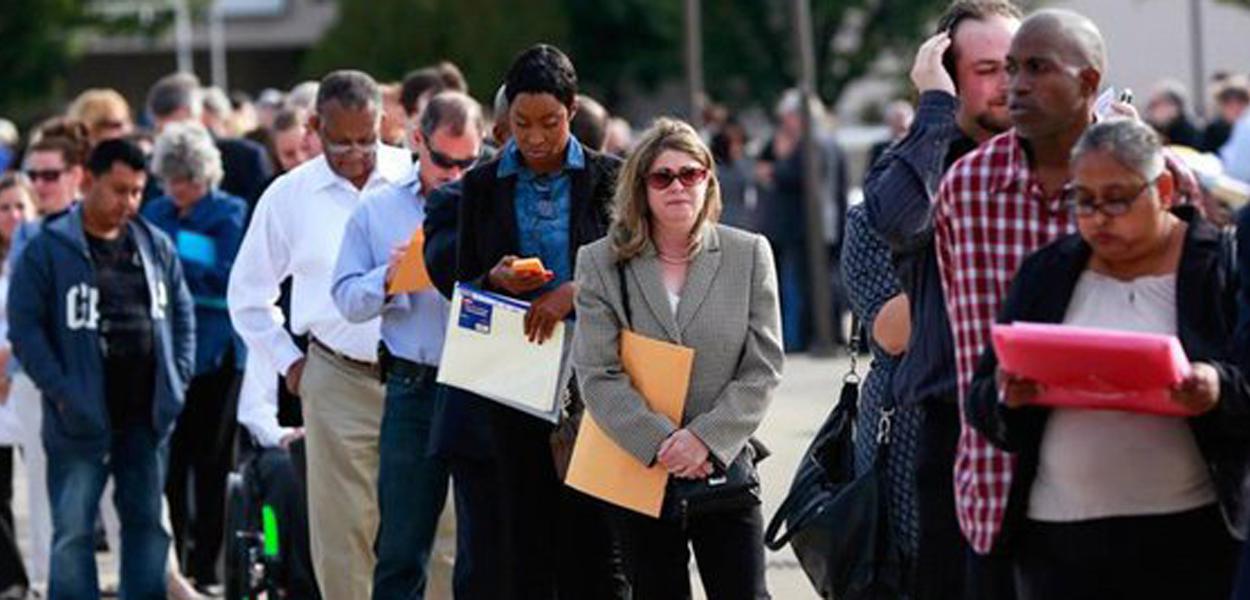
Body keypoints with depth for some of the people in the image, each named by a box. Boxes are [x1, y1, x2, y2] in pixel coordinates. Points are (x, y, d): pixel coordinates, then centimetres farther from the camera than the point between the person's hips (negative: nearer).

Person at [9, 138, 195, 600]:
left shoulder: (156, 246, 10)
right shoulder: (48, 250, -6)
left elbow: (182, 313, 17)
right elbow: (24, 325, -9)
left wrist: (178, 378, 6)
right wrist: (60, 391, -15)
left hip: (147, 415, 5)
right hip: (82, 419, -5)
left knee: (148, 522, 10)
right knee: (73, 530, -2)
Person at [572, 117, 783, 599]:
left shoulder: (749, 255, 2)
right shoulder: (602, 263, 0)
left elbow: (764, 367, -2)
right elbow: (597, 375, -6)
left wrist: (707, 438, -14)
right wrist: (660, 443, -17)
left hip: (725, 468, 0)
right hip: (639, 471, 0)